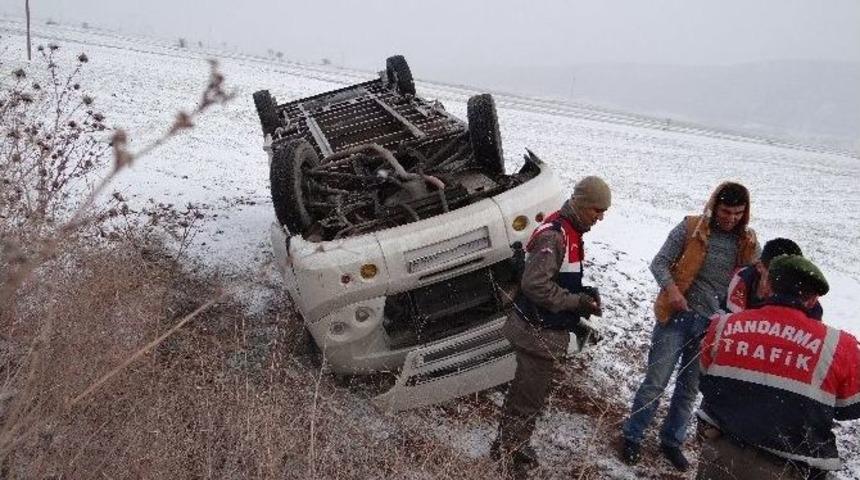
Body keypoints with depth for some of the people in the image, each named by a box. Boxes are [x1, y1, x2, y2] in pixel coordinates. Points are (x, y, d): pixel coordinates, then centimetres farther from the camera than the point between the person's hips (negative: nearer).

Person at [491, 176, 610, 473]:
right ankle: (511, 452, 20)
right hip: (540, 333, -10)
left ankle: (508, 443, 37)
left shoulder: (569, 231, 10)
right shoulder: (554, 235, -23)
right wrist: (577, 302, -22)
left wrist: (583, 294, 2)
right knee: (530, 396, 4)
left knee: (525, 389, 22)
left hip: (540, 330, 10)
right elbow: (534, 284, -29)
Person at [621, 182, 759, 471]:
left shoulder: (748, 243, 2)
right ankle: (632, 437, 19)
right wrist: (671, 288, -24)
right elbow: (659, 263, -5)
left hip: (713, 325, 3)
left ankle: (671, 442, 32)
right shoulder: (690, 228, -7)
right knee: (655, 382, 2)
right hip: (677, 316, -3)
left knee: (689, 388, 15)